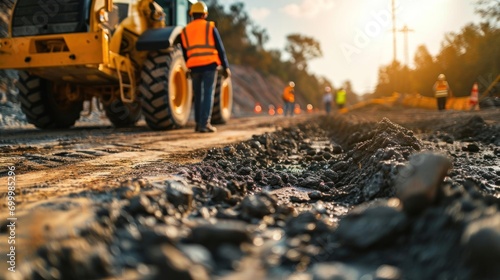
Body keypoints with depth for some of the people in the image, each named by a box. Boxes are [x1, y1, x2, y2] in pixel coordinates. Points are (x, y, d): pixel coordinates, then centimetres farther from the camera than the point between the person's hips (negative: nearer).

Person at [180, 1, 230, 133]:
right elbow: (220, 48, -1)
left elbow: (185, 53, 16)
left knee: (198, 95, 15)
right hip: (209, 65, -3)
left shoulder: (185, 31, 12)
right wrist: (226, 67, 2)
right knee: (208, 94, -4)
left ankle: (198, 123, 17)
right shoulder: (210, 27, 3)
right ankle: (204, 124, -11)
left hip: (194, 67, 3)